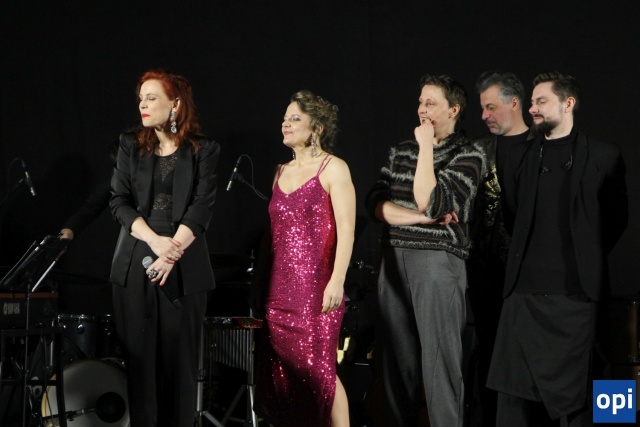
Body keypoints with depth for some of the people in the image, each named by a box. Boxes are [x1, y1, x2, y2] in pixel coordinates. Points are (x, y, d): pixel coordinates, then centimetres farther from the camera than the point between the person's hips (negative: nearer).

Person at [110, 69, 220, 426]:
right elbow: (119, 201, 2)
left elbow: (202, 208, -4)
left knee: (180, 358, -2)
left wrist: (172, 252, -16)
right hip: (135, 265, 2)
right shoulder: (131, 145, 10)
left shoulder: (204, 151, 4)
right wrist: (156, 241, -12)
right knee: (140, 356, 0)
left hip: (184, 269, -2)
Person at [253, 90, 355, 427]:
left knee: (318, 371, -9)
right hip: (279, 288, 7)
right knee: (281, 371, 4)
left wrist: (337, 281, -19)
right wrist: (260, 283, 17)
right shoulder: (282, 172, 17)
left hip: (316, 286, -7)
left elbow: (346, 229, -10)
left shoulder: (333, 168, -2)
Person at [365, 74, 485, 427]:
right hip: (394, 261, 5)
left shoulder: (468, 155, -3)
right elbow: (376, 203, 4)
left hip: (437, 261, -5)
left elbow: (430, 202, -14)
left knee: (439, 360, -7)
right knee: (397, 358, 7)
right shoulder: (401, 151, 15)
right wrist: (421, 217, -9)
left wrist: (426, 148, -9)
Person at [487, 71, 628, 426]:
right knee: (515, 389, 1)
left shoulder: (603, 157, 2)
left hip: (575, 289, -3)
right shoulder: (519, 157, 12)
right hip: (526, 288, 3)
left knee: (573, 390, 1)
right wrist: (525, 257, 14)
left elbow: (616, 218, 9)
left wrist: (588, 257, 7)